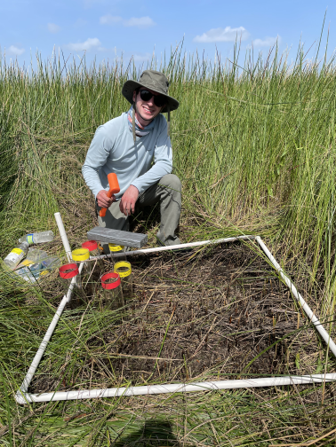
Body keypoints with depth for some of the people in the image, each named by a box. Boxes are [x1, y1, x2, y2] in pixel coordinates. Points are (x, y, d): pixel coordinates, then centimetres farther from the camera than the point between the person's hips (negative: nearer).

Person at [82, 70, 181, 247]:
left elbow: (165, 163, -18)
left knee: (172, 181, -24)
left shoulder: (160, 124, -14)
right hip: (112, 197, -2)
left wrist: (136, 186, -33)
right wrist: (99, 191, -36)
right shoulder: (108, 131, -24)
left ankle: (167, 236, -6)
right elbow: (89, 167, -14)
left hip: (140, 191, 2)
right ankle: (122, 220, 23)